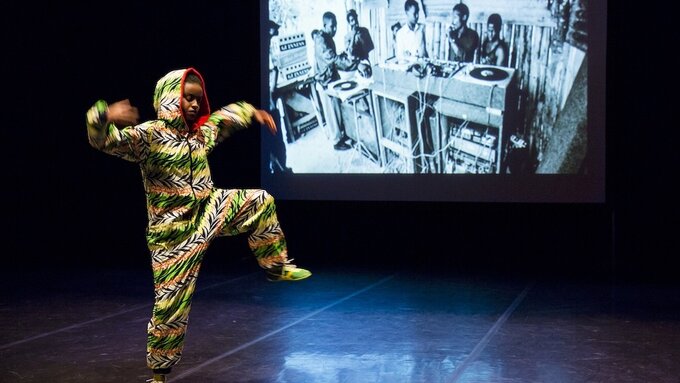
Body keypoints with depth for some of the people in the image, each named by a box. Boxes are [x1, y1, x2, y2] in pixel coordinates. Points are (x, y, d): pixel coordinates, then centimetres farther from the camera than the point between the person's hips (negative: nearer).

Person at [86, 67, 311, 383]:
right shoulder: (147, 135, -17)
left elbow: (226, 116, 27)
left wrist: (253, 113, 24)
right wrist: (106, 116, -50)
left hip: (209, 211, 6)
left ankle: (276, 267, 16)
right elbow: (103, 139, -31)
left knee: (259, 201, 1)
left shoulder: (203, 130, 4)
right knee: (170, 304, -2)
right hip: (173, 232, -6)